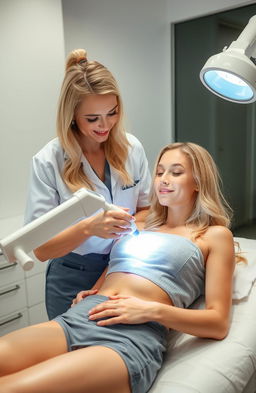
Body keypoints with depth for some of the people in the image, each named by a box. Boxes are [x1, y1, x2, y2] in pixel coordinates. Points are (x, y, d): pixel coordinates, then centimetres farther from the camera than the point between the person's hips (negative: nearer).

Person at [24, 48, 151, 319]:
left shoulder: (131, 148, -7)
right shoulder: (48, 162, -16)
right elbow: (41, 249, -16)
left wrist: (133, 227, -16)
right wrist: (89, 228, -33)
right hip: (73, 279, -3)